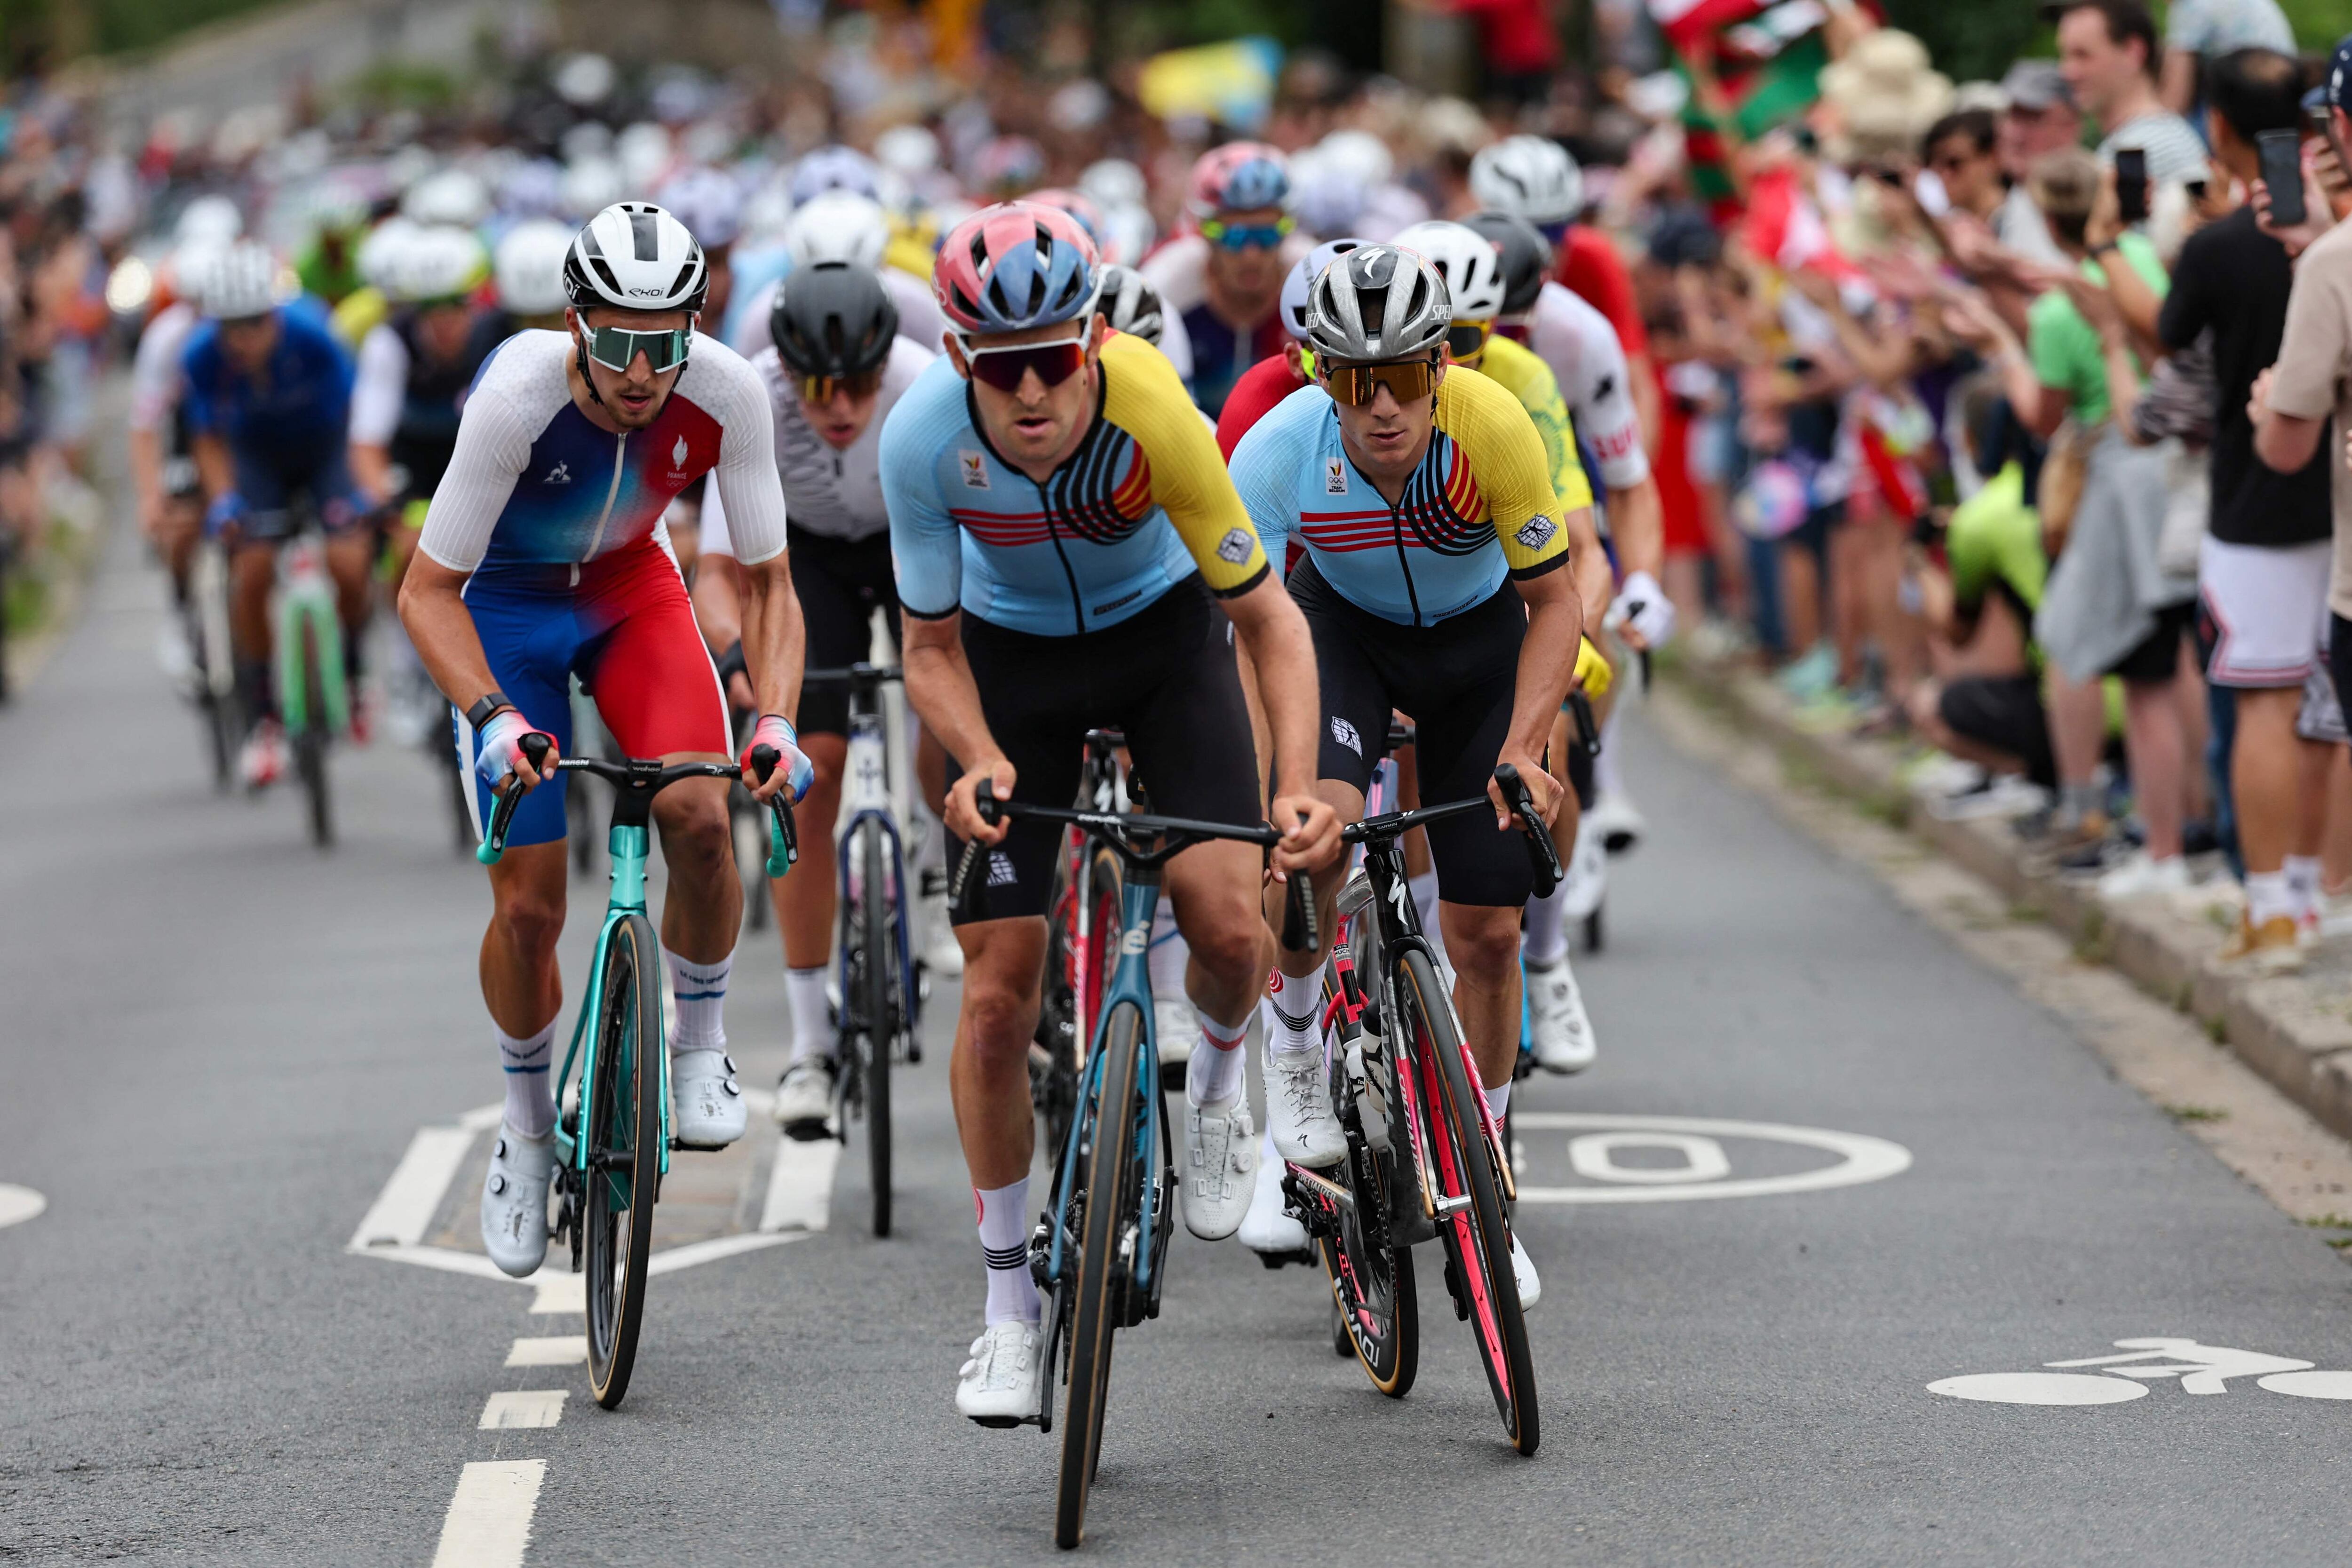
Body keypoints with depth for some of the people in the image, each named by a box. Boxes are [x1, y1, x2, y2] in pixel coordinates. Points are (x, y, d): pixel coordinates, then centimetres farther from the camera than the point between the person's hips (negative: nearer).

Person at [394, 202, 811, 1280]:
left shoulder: (727, 394, -27)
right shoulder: (517, 396, -34)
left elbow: (767, 584, -16)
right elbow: (427, 591, -26)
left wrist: (776, 721, -31)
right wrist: (494, 720, -41)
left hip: (632, 592, 2)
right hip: (506, 606, -2)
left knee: (700, 816, -25)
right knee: (529, 904, -6)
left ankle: (700, 1048, 0)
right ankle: (526, 1127, 20)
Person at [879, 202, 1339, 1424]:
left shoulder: (1151, 411, -34)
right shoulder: (923, 439, -30)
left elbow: (1267, 616, -25)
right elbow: (932, 649, -16)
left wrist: (1297, 784, -38)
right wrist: (981, 762, -35)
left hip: (1161, 628, -1)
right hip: (1011, 650, 1)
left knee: (1226, 924, -22)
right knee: (1000, 988, -6)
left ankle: (1218, 1088, 15)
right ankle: (1010, 1308, 9)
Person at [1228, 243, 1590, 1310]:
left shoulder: (1492, 427, -33)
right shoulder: (1280, 448, -33)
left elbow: (1554, 601, -21)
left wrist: (1522, 750, -33)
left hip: (1478, 633, 1)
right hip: (1342, 624, -1)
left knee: (1485, 932, 0)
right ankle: (1294, 1039, -4)